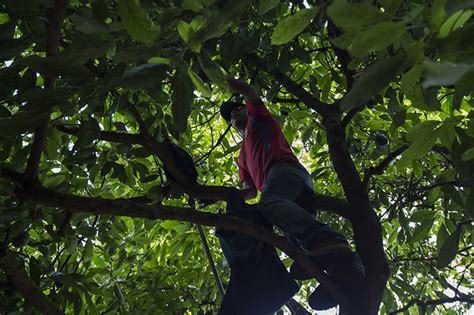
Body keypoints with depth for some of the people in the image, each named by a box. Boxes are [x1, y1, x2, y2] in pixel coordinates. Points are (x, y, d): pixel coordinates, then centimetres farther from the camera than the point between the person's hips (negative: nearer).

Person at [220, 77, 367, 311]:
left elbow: (249, 92, 16)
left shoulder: (259, 118, 32)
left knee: (269, 204, -41)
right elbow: (250, 190, 38)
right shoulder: (243, 155, 47)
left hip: (285, 169, -7)